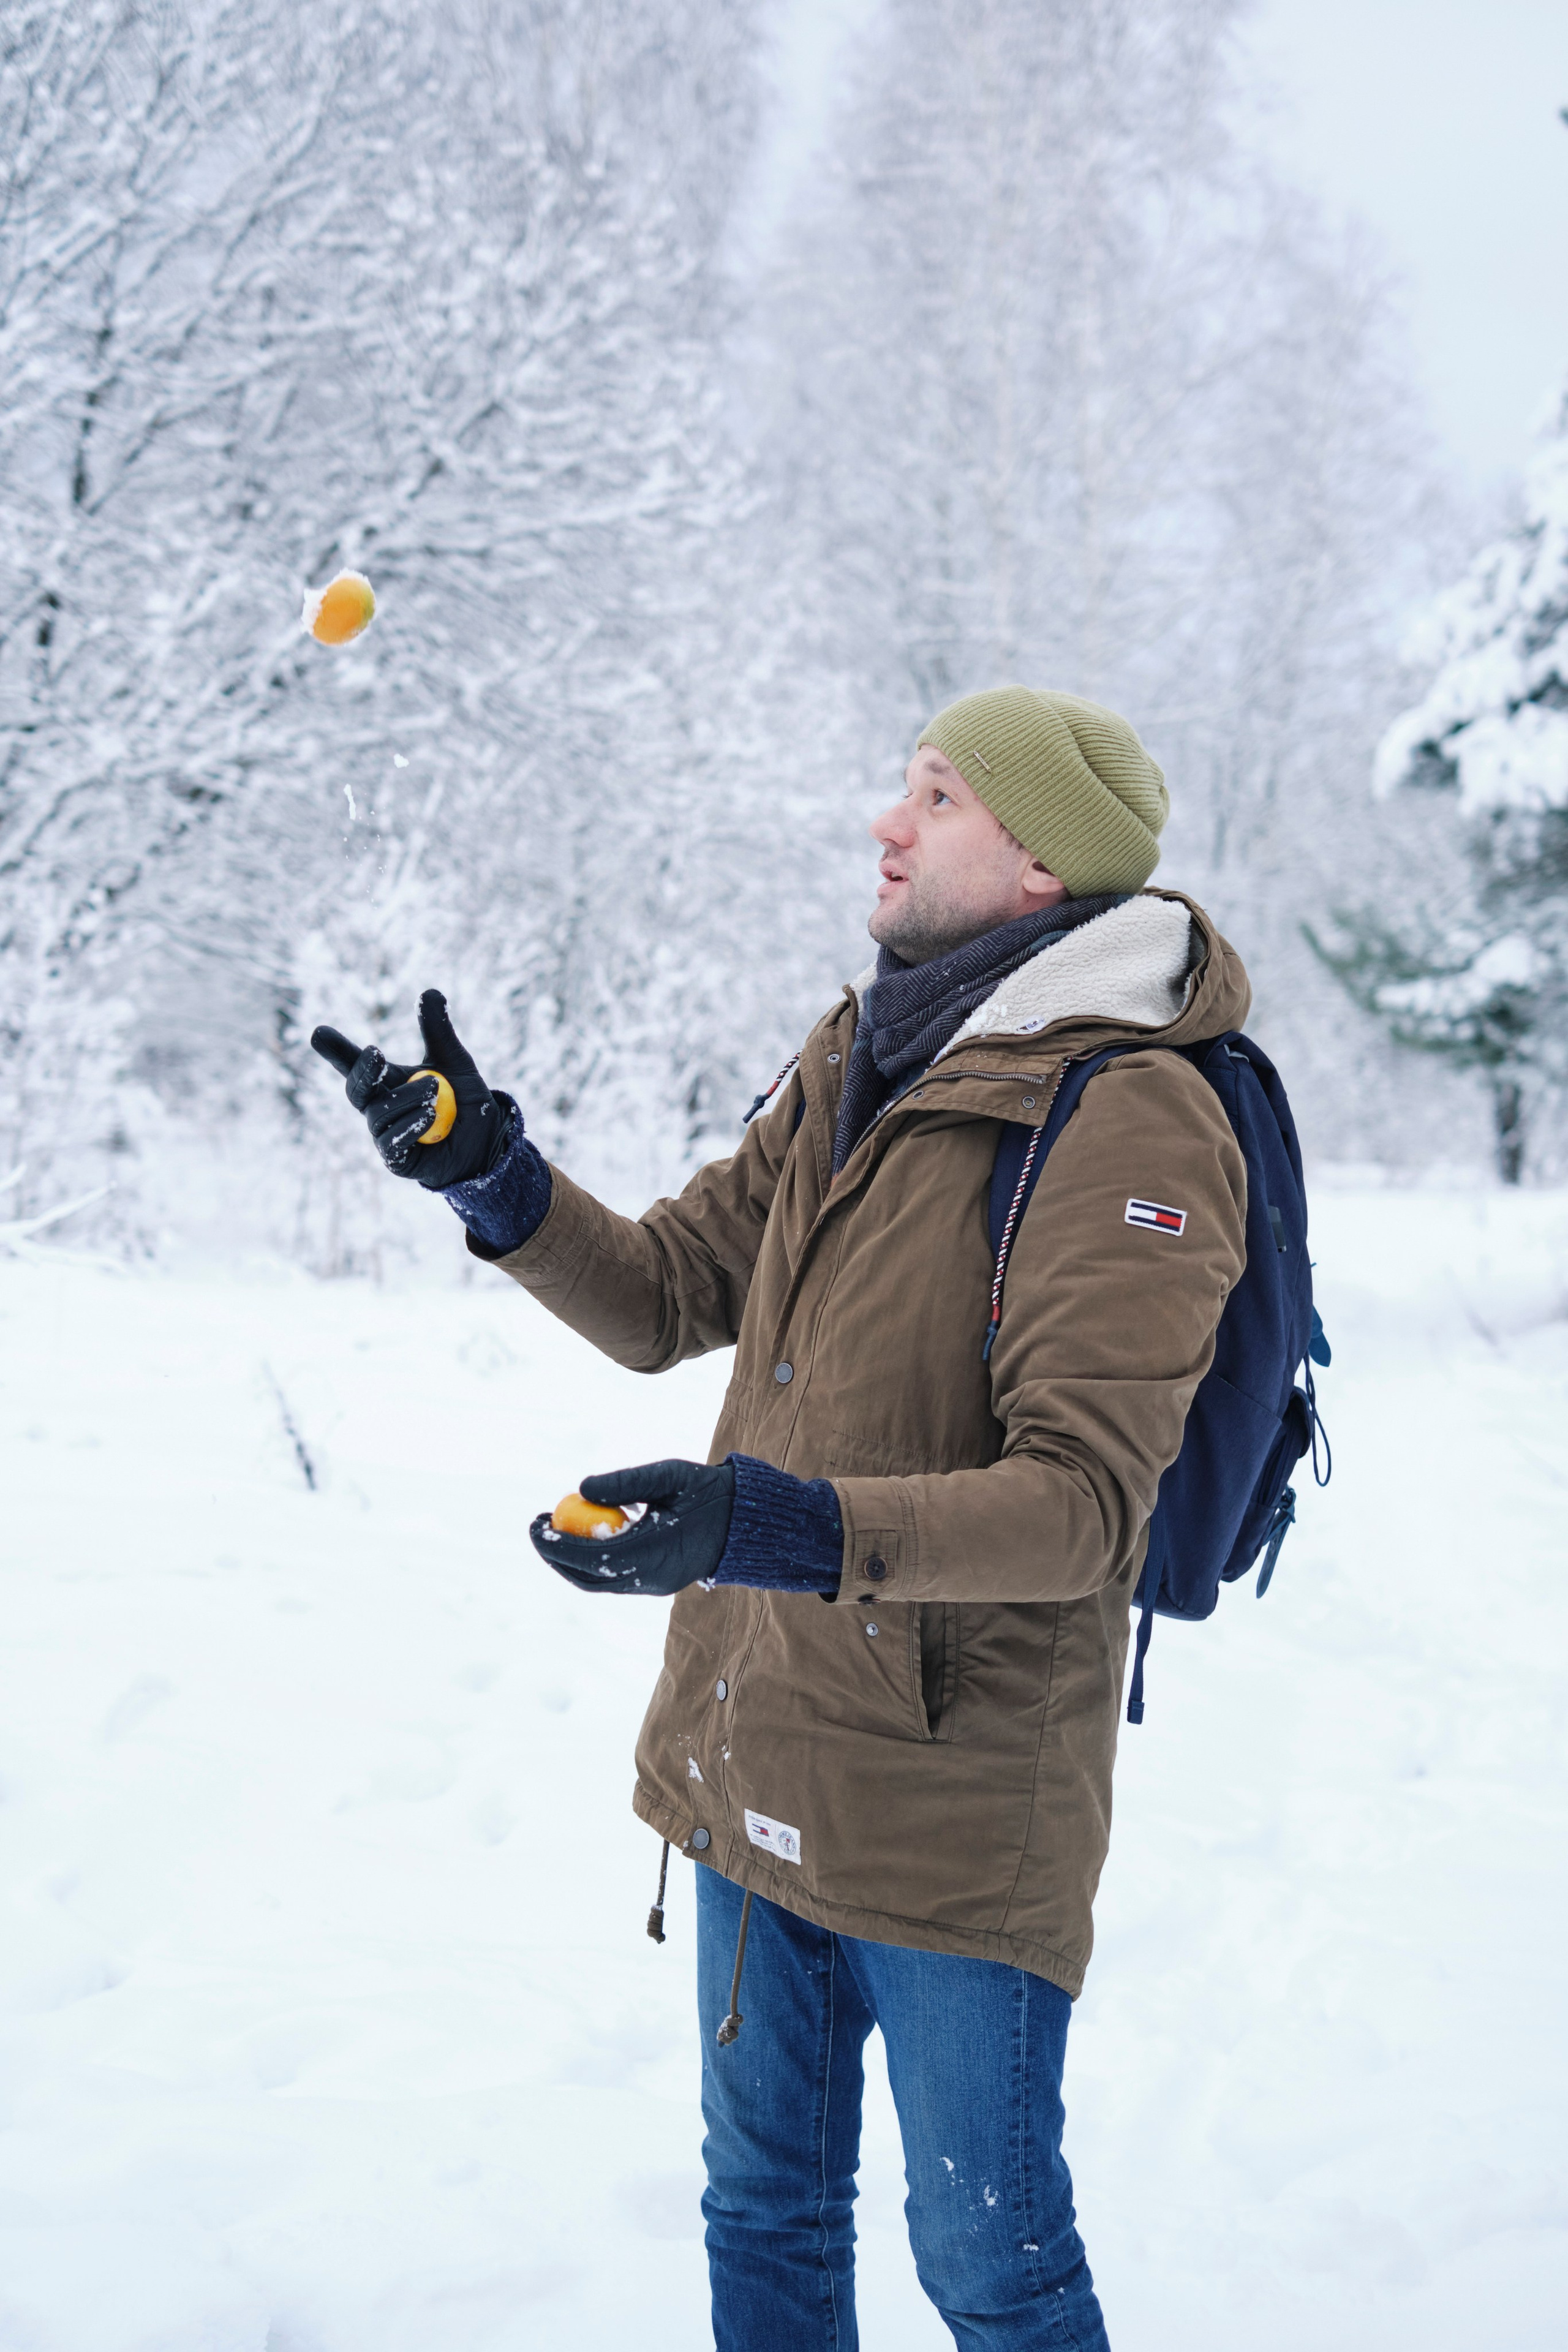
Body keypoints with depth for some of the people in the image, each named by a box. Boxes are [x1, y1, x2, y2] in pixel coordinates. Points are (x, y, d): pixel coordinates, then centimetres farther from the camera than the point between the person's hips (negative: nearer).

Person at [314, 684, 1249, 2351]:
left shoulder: (1133, 1125, -18)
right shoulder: (853, 1060, 7)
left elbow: (1081, 1499, -25)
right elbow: (665, 1300, 13)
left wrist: (776, 1526, -37)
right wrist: (486, 1172, -3)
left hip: (956, 1797, -7)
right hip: (757, 1759, 8)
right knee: (765, 2206, 22)